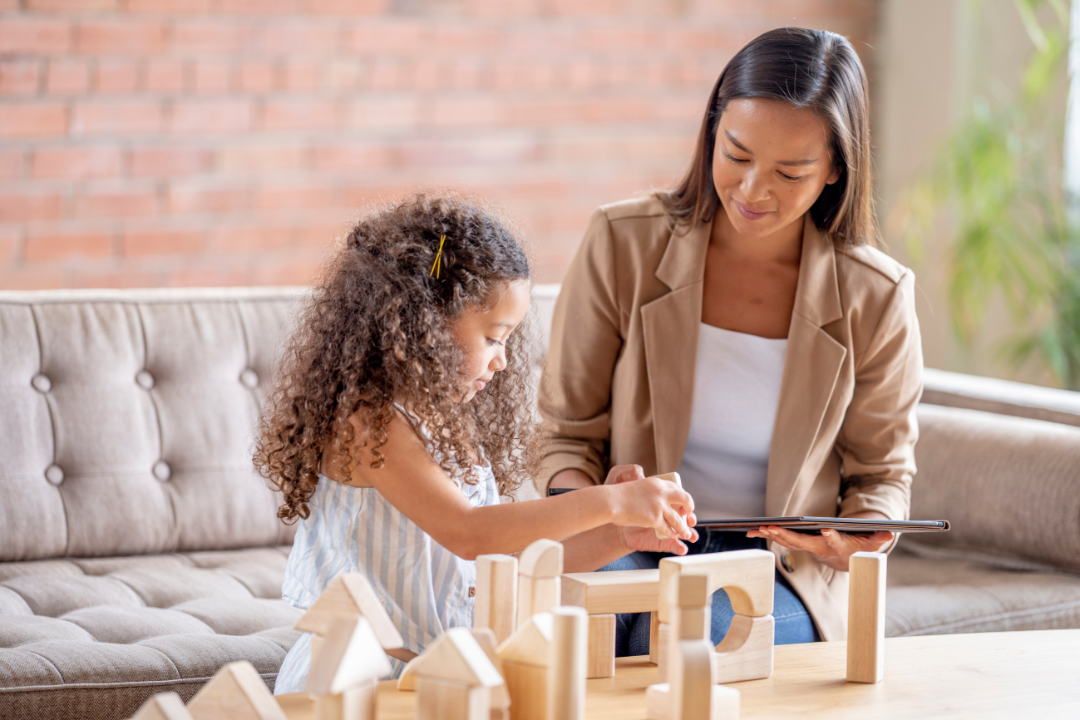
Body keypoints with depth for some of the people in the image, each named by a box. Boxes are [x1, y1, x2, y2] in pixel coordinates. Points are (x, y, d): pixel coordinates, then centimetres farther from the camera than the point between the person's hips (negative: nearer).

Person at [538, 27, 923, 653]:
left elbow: (881, 472, 11)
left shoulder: (875, 297, -4)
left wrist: (861, 534, -12)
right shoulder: (622, 244, -3)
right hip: (631, 548, 1)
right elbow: (566, 432, 5)